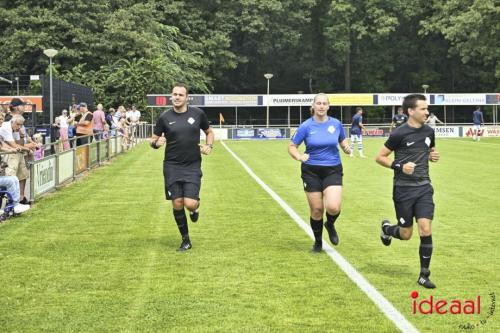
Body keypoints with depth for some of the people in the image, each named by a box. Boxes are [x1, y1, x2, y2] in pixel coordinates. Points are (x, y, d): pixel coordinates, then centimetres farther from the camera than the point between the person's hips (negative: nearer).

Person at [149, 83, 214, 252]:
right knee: (177, 204, 2)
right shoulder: (165, 117, -2)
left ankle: (195, 206, 26)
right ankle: (185, 240, 20)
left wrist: (209, 146, -3)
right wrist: (156, 143, -18)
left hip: (192, 166, -1)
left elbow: (209, 132, 16)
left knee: (190, 203, -14)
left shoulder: (198, 114, -1)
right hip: (172, 167, 1)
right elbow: (153, 140, 5)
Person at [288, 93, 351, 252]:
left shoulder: (336, 124, 0)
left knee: (333, 207, -18)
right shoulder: (306, 126, -5)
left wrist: (346, 148, -7)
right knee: (316, 209, 4)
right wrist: (299, 156, -21)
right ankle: (318, 242, 27)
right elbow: (292, 146, -1)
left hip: (333, 170, 0)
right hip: (311, 172, 0)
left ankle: (330, 225, 18)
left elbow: (343, 141, 16)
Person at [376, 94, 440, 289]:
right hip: (403, 189, -4)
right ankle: (386, 228, 41)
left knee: (425, 230, -9)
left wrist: (433, 156, 2)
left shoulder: (428, 132, 6)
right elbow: (380, 157, -6)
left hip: (424, 188, 4)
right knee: (406, 234, 5)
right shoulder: (400, 134, -11)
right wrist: (400, 166, -19)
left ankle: (424, 276, 3)